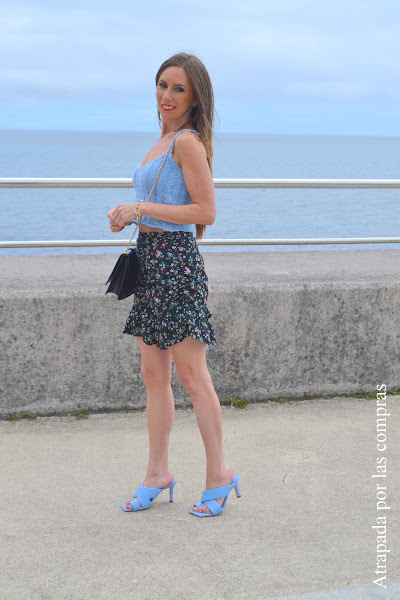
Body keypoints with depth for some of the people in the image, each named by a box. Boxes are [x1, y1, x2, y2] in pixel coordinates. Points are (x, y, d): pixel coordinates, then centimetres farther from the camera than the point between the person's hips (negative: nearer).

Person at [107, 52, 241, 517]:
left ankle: (218, 474, 8)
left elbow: (205, 212, -16)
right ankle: (157, 475, 19)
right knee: (153, 373, 11)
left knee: (191, 375, -4)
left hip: (175, 261, -9)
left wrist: (140, 209, -15)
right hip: (150, 260, 9)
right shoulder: (164, 140, 17)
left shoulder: (188, 142, -11)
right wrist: (126, 214, 9)